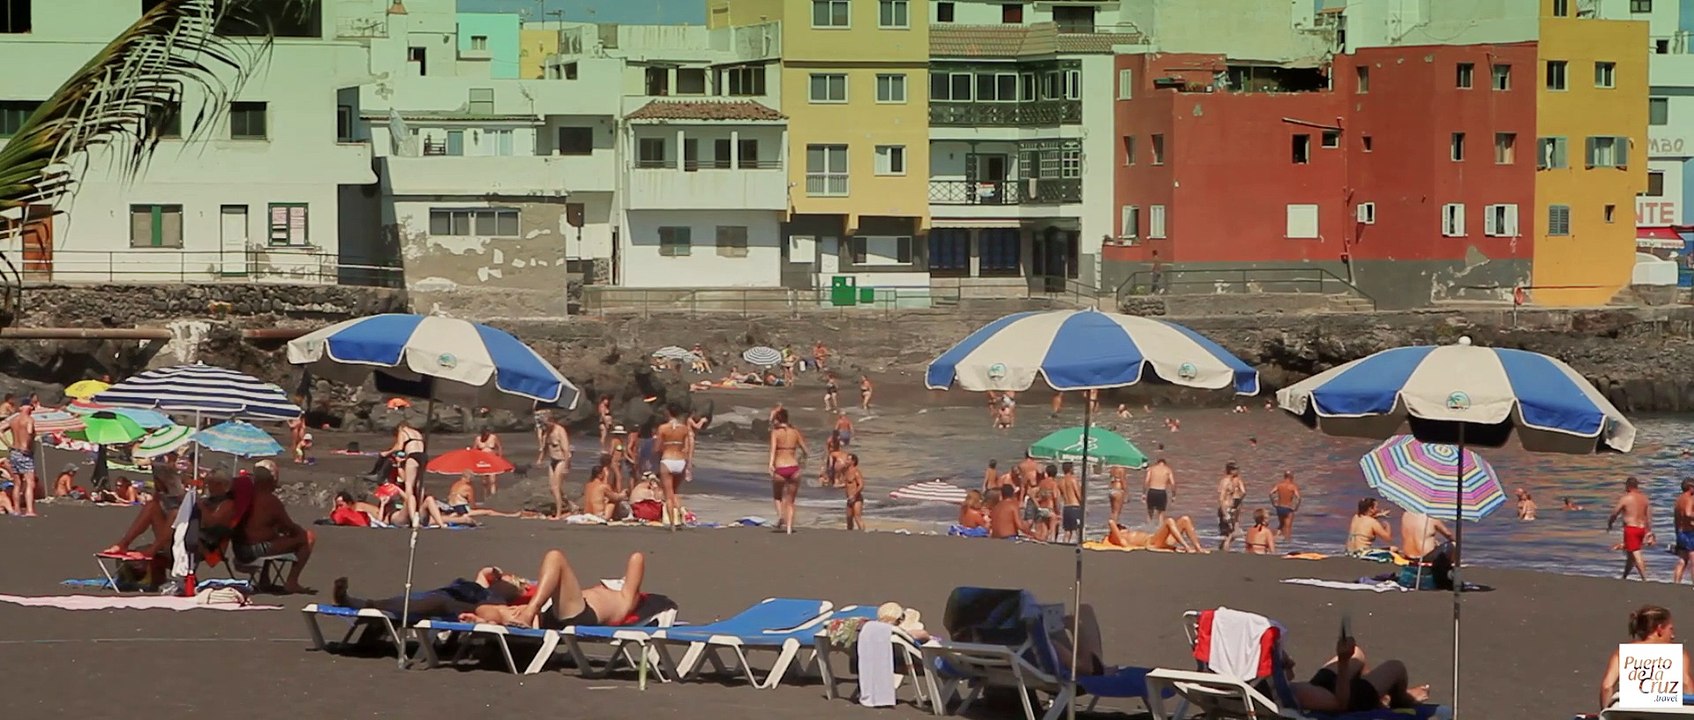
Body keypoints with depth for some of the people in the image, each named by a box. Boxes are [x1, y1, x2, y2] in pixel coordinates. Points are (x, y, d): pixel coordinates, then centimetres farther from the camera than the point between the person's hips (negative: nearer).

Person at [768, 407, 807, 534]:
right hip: (794, 468, 2)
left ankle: (780, 515, -5)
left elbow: (773, 448, -18)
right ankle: (789, 527, 4)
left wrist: (771, 464, -28)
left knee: (777, 496, 22)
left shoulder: (775, 432, -1)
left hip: (780, 469, -2)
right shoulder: (794, 432, 8)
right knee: (790, 501, 13)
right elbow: (804, 449, 12)